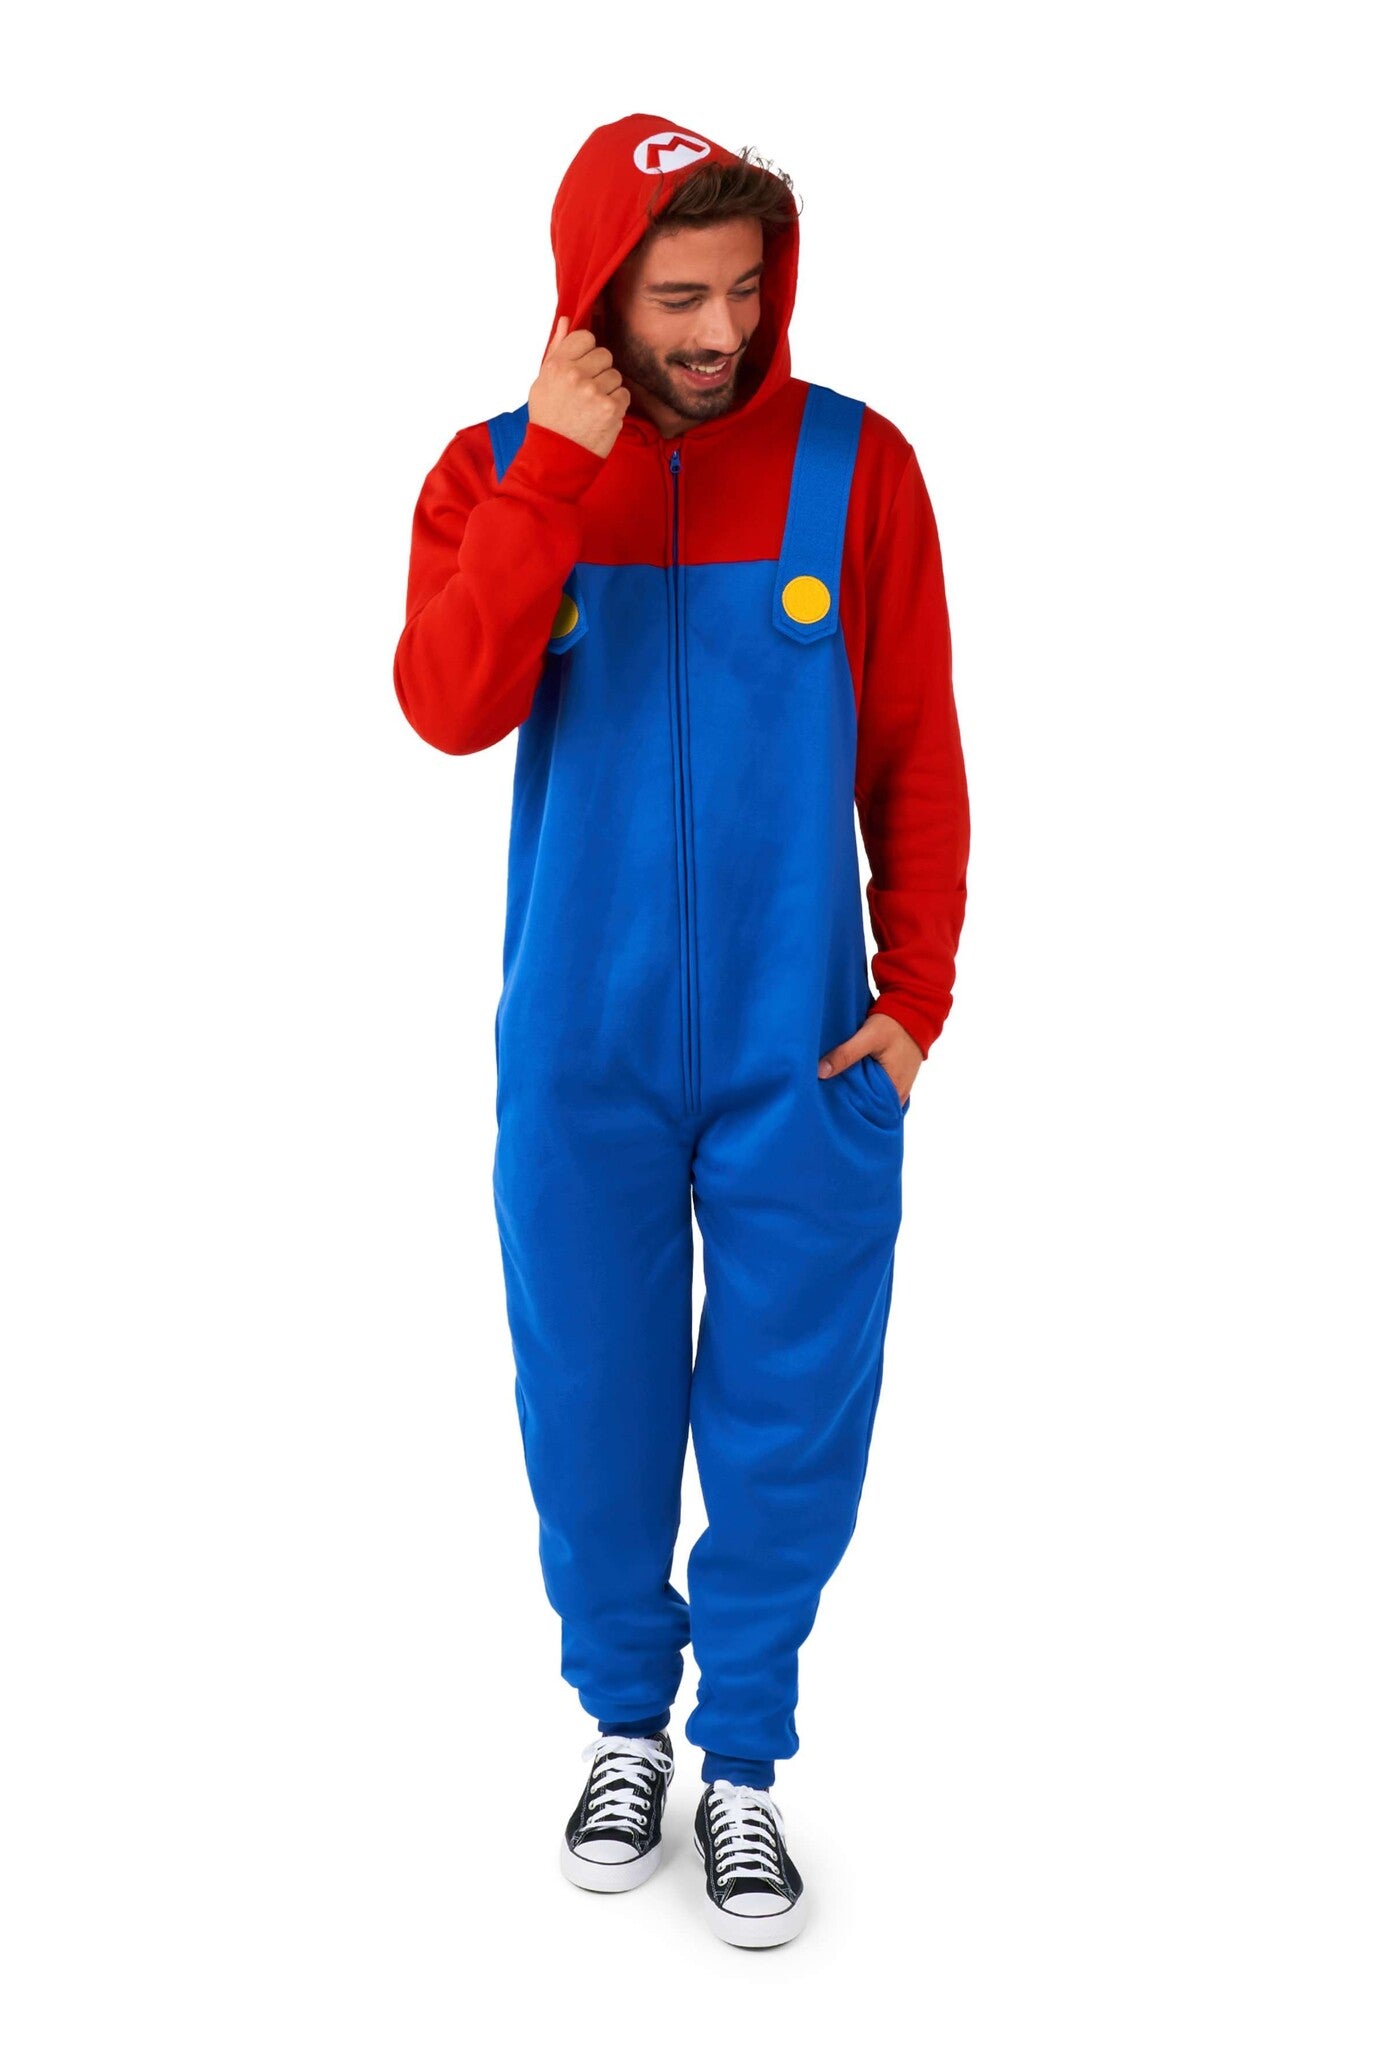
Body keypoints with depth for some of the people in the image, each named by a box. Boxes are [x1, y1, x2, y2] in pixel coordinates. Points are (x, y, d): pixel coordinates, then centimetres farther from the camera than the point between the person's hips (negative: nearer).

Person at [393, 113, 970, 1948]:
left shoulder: (851, 464, -3)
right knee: (595, 1408, 12)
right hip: (580, 1054, 1)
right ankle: (625, 1722, 35)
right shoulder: (499, 468, -1)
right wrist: (554, 466, -21)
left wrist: (916, 992, -5)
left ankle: (745, 1760, 28)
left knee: (790, 1422, 7)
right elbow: (447, 708, -18)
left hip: (803, 1046, 0)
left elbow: (914, 752, 0)